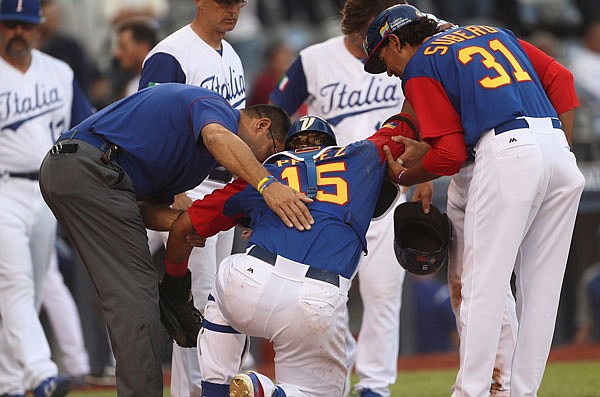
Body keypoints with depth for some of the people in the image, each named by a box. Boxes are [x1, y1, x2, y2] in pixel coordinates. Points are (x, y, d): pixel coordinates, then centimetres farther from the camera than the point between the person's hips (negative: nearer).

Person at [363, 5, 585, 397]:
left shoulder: (418, 66, 9)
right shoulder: (496, 32, 28)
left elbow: (449, 155, 0)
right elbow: (561, 79, 18)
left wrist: (404, 177, 18)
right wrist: (562, 152, 17)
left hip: (506, 154, -6)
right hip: (557, 145, 6)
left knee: (483, 287, -4)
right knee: (540, 289, 9)